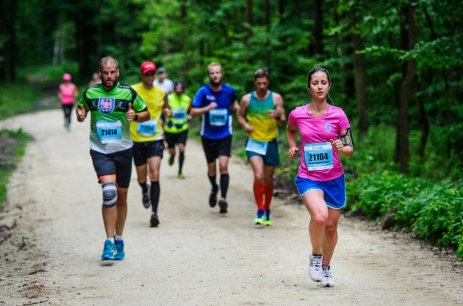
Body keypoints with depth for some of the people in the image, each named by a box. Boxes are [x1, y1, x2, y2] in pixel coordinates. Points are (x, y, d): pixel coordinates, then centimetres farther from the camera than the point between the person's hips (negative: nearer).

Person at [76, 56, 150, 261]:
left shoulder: (128, 93, -3)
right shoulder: (90, 93, -1)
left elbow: (146, 114, 6)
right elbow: (81, 111, 16)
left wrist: (135, 116, -15)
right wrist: (80, 116, -7)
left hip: (123, 150, 1)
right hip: (100, 151, -1)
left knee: (121, 197, 10)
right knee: (109, 192, -21)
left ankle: (119, 240, 29)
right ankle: (109, 242, -16)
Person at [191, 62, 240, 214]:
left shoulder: (229, 91, -2)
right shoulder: (203, 91, -7)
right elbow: (193, 111, -10)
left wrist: (238, 108, 1)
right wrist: (207, 108, -25)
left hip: (225, 135, -1)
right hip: (208, 136, 1)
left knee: (223, 166, -17)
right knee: (211, 169, 13)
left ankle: (223, 198, -19)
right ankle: (214, 189, 43)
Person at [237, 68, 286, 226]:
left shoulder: (276, 98, -1)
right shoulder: (247, 99, -1)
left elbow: (283, 121, -3)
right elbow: (240, 115, 13)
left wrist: (277, 116, -25)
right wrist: (245, 124, -8)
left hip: (271, 142, 1)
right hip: (254, 142, -1)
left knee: (268, 179, 10)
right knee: (258, 176, -19)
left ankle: (267, 210, 30)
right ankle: (260, 211, -8)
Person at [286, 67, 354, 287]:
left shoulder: (338, 115, -5)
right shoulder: (297, 114, -4)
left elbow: (350, 151, -1)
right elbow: (290, 129, 21)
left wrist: (342, 148, -22)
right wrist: (293, 147, 4)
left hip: (334, 178, 2)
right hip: (308, 178, -2)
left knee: (331, 226, 10)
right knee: (319, 216, -28)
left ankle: (325, 267, 36)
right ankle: (315, 255, 0)